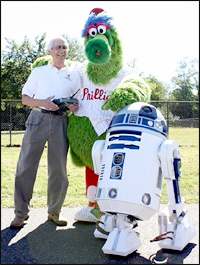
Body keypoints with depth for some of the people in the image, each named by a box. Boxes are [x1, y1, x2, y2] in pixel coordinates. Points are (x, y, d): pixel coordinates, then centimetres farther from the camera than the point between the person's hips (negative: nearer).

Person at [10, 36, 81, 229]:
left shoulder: (74, 74, 18)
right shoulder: (39, 71, 15)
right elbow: (25, 98, 10)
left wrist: (74, 106, -8)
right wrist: (43, 102, -9)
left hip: (61, 122, 1)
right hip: (38, 118, -1)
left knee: (58, 169, 1)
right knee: (25, 166, -4)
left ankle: (54, 211, 15)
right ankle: (21, 212, 7)